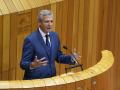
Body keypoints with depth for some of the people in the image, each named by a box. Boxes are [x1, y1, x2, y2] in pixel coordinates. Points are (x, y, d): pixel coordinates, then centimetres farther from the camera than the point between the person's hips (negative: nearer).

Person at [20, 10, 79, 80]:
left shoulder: (55, 36, 4)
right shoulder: (30, 39, -14)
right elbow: (23, 64, -13)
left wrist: (71, 58, -3)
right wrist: (33, 65, -32)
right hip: (35, 80, -5)